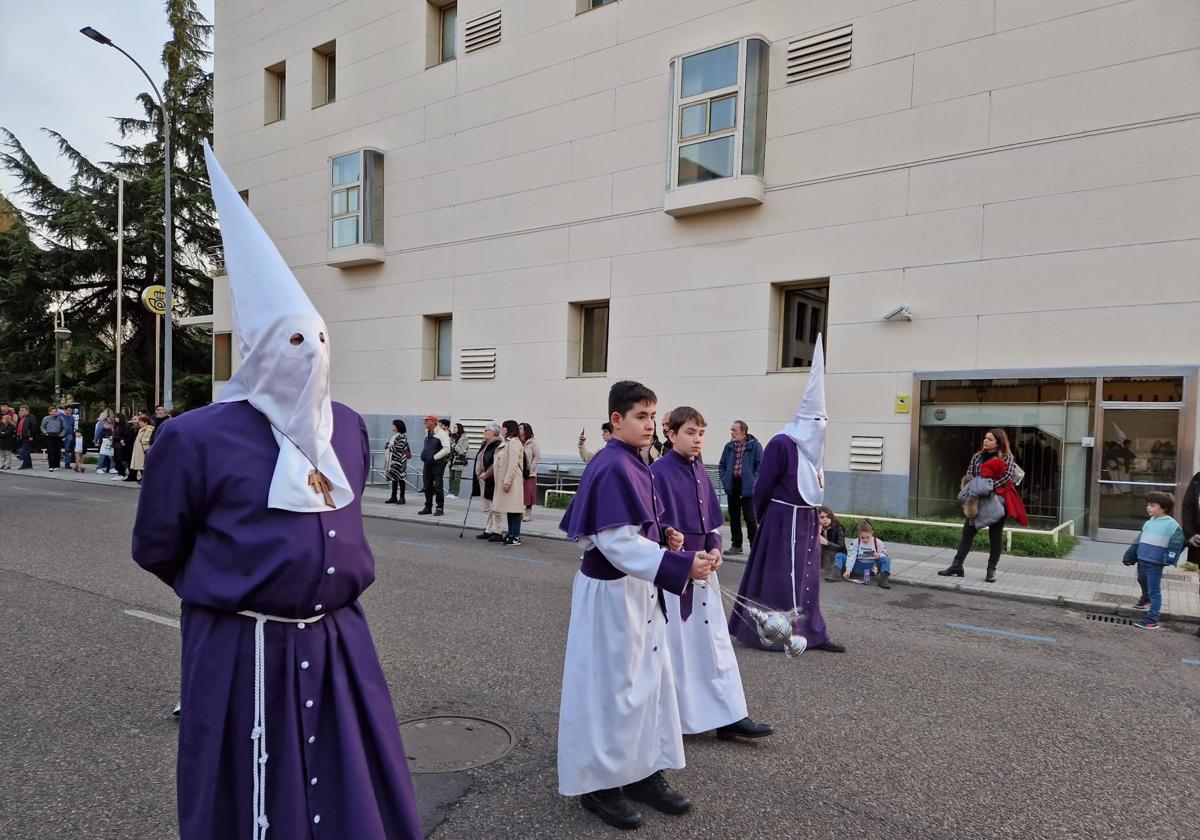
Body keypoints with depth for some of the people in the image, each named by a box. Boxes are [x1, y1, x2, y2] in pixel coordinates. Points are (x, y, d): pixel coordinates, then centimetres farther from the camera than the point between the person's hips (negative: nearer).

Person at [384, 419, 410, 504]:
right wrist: (388, 446, -3)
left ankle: (402, 497, 4)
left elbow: (400, 447, -17)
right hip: (392, 459, 8)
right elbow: (387, 445, 19)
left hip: (399, 460, -8)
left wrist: (391, 447, -5)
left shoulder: (402, 436, -10)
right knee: (393, 478, 10)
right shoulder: (393, 435, 16)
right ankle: (393, 497, 15)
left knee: (400, 478, -3)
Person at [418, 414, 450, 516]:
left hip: (438, 463, -7)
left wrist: (434, 457, -18)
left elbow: (446, 449, -19)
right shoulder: (427, 433, 13)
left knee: (437, 486, -5)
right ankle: (428, 507, 18)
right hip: (427, 463, 7)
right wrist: (423, 455, 11)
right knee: (427, 486, 9)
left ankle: (440, 508, 3)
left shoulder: (441, 433, -11)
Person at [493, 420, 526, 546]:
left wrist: (507, 481, -22)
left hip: (512, 481, -10)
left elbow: (513, 464, -19)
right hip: (504, 480, 10)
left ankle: (516, 537, -6)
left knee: (513, 508, -7)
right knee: (509, 508, 12)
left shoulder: (514, 442, -11)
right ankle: (510, 534, 18)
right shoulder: (506, 442, 18)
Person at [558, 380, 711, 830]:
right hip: (611, 592, -10)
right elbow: (619, 543, -27)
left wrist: (663, 535, 2)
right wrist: (683, 564, -30)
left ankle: (642, 772, 30)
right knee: (610, 686, 4)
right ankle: (598, 783, 21)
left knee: (648, 679, 16)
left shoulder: (632, 464, 8)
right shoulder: (613, 469, -21)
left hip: (636, 590, 10)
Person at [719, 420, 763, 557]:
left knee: (750, 517, -1)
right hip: (732, 486, 5)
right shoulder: (729, 447, 9)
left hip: (747, 488, -5)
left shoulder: (755, 446, -5)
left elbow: (760, 465, -7)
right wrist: (724, 480, 4)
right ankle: (736, 544, 21)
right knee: (734, 517, 10)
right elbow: (722, 465, 15)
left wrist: (753, 481, -12)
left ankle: (754, 545, 10)